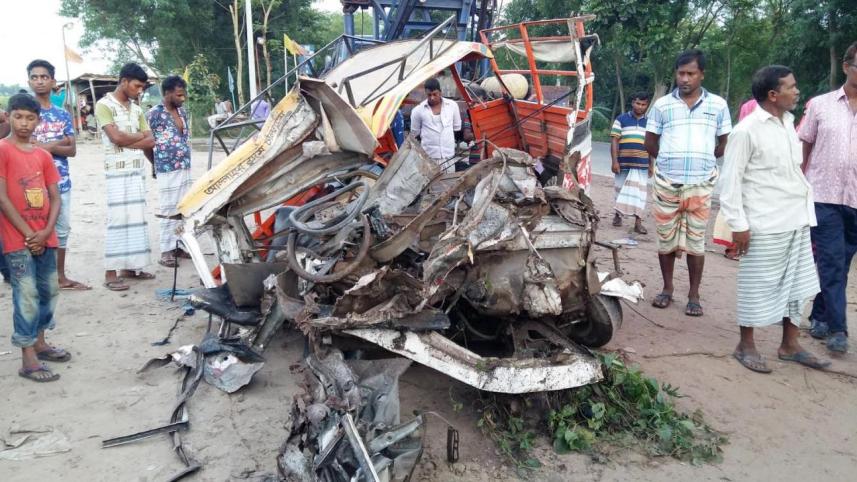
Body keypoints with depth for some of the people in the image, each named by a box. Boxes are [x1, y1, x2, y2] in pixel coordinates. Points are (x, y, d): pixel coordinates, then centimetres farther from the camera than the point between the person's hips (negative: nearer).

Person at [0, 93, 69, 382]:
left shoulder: (43, 155, 10)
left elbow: (55, 197, 8)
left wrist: (46, 232, -6)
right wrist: (28, 234, -13)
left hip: (45, 237, 6)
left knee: (49, 291, 14)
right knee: (27, 297, -5)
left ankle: (40, 343, 30)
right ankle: (28, 359, 2)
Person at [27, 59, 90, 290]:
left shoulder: (63, 114, 10)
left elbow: (72, 150, 2)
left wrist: (44, 146, -12)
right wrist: (57, 143, -10)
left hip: (62, 182, 5)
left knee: (62, 229, 11)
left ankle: (61, 276, 22)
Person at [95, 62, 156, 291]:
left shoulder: (136, 109, 15)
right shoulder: (104, 105, -5)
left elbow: (150, 143, 9)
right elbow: (116, 137, -15)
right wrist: (141, 137, -1)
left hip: (138, 170, 7)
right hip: (117, 171, -7)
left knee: (137, 218, 7)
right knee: (118, 219, -8)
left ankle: (130, 266, 15)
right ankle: (111, 272, -3)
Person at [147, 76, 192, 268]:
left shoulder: (182, 111, 11)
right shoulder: (155, 113, -11)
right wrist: (159, 161, -1)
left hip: (186, 167, 7)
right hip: (167, 169, -7)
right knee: (169, 211, -4)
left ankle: (179, 244, 21)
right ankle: (166, 251, 3)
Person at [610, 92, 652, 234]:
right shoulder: (621, 120, 1)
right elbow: (614, 141, -2)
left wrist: (651, 165, 10)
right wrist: (615, 161, -10)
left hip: (641, 164, 2)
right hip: (623, 163, -1)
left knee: (639, 192, -2)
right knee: (621, 190, 9)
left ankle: (638, 222, -2)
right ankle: (618, 214, 29)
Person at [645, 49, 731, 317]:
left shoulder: (718, 105, 7)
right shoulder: (662, 104, 5)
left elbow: (725, 143, 13)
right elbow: (650, 143, 10)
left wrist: (702, 160, 8)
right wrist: (671, 160, 7)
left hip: (701, 184, 0)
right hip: (666, 183, 1)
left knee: (696, 241, 3)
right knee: (666, 239, 8)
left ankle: (694, 295, 13)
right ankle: (667, 288, 23)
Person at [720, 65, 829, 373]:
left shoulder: (788, 123, 11)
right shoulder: (747, 130, -13)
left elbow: (793, 172, 17)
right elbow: (730, 181, -13)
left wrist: (806, 210, 13)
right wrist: (738, 224, -15)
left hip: (797, 221, 8)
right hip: (765, 226, -8)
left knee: (796, 285, 14)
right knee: (759, 287, 2)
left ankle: (790, 346, 28)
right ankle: (746, 346, 18)